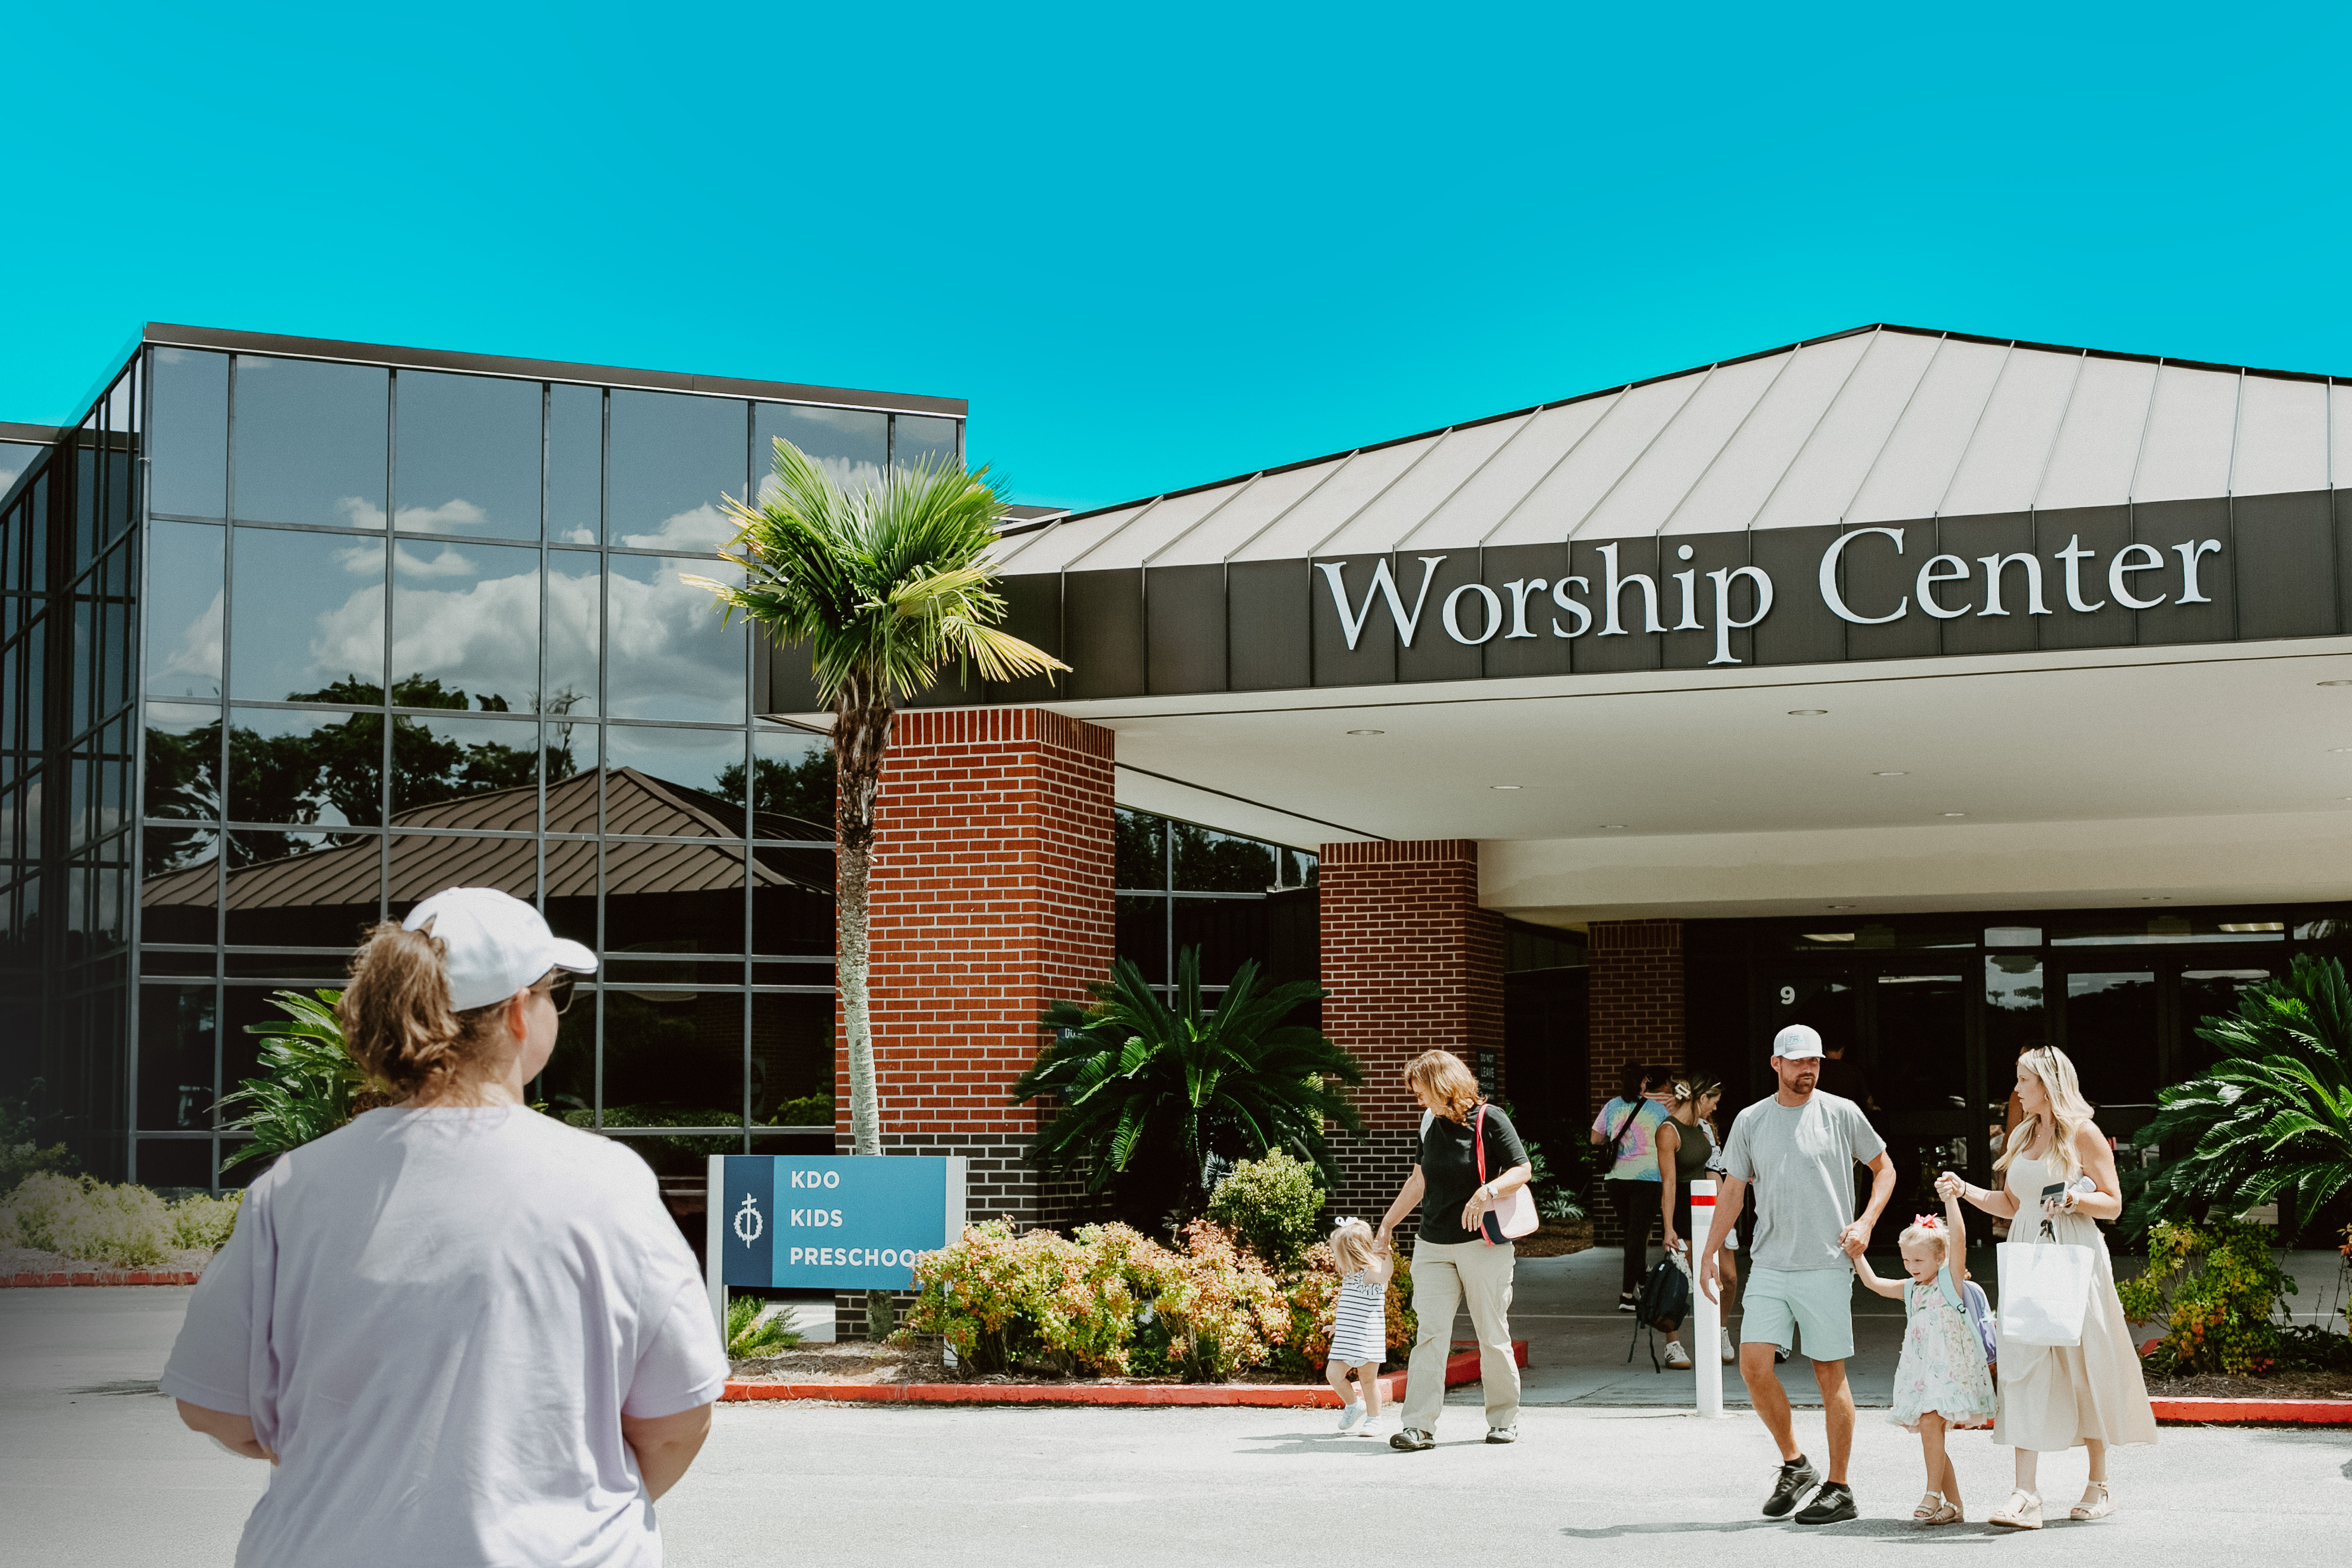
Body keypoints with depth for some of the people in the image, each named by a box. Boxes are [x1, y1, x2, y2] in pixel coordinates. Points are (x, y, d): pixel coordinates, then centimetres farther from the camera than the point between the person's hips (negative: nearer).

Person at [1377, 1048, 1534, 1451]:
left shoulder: (1489, 1120, -6)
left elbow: (1522, 1170, -7)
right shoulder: (1431, 1124, 13)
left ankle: (1504, 1418, 18)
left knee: (1493, 1335, 2)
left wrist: (1488, 1191, -24)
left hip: (1483, 1244, -5)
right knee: (1430, 1334, -5)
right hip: (1433, 1247, 5)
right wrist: (1388, 1223, 27)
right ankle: (1419, 1425, -10)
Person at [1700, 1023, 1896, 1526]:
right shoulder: (1750, 1121, 8)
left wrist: (1866, 1222, -4)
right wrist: (1711, 1252, 10)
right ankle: (1793, 1464, 12)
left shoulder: (1842, 1114, 2)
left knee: (1831, 1373, 1)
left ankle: (1839, 1488, 9)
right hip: (1769, 1266, 3)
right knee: (1753, 1365, -7)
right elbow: (1733, 1190, 15)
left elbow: (1884, 1169, 11)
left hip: (1827, 1266, -3)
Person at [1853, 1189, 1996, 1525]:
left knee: (1931, 1424, -21)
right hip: (1921, 1371, 7)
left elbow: (1959, 1239, -15)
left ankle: (1933, 1495, -15)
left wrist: (1951, 1198, -21)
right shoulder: (1911, 1289, 16)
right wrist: (1856, 1253, 16)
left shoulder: (1950, 1280, -3)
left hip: (1950, 1369, -7)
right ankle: (1954, 1505, 10)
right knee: (1930, 1434, 4)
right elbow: (1873, 1283, 24)